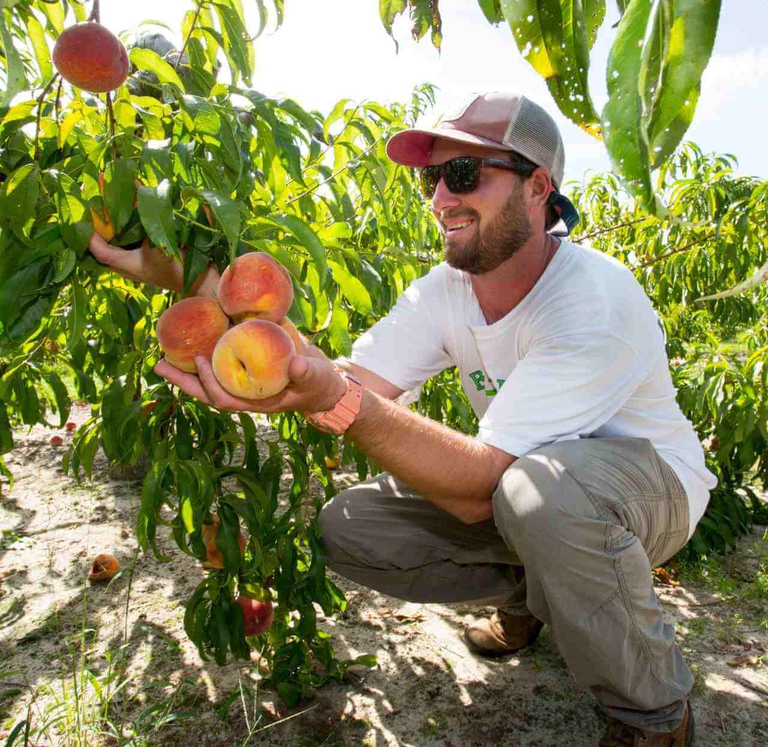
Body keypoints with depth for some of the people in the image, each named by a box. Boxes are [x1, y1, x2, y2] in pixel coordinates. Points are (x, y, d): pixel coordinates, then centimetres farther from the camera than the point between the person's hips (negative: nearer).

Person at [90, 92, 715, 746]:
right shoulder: (447, 289, -8)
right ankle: (528, 591, 13)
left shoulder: (595, 300, -29)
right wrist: (196, 281, -31)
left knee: (538, 486, -41)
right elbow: (353, 385, -23)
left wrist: (337, 400, -50)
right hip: (517, 485, 6)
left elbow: (480, 485, -37)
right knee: (348, 527, -9)